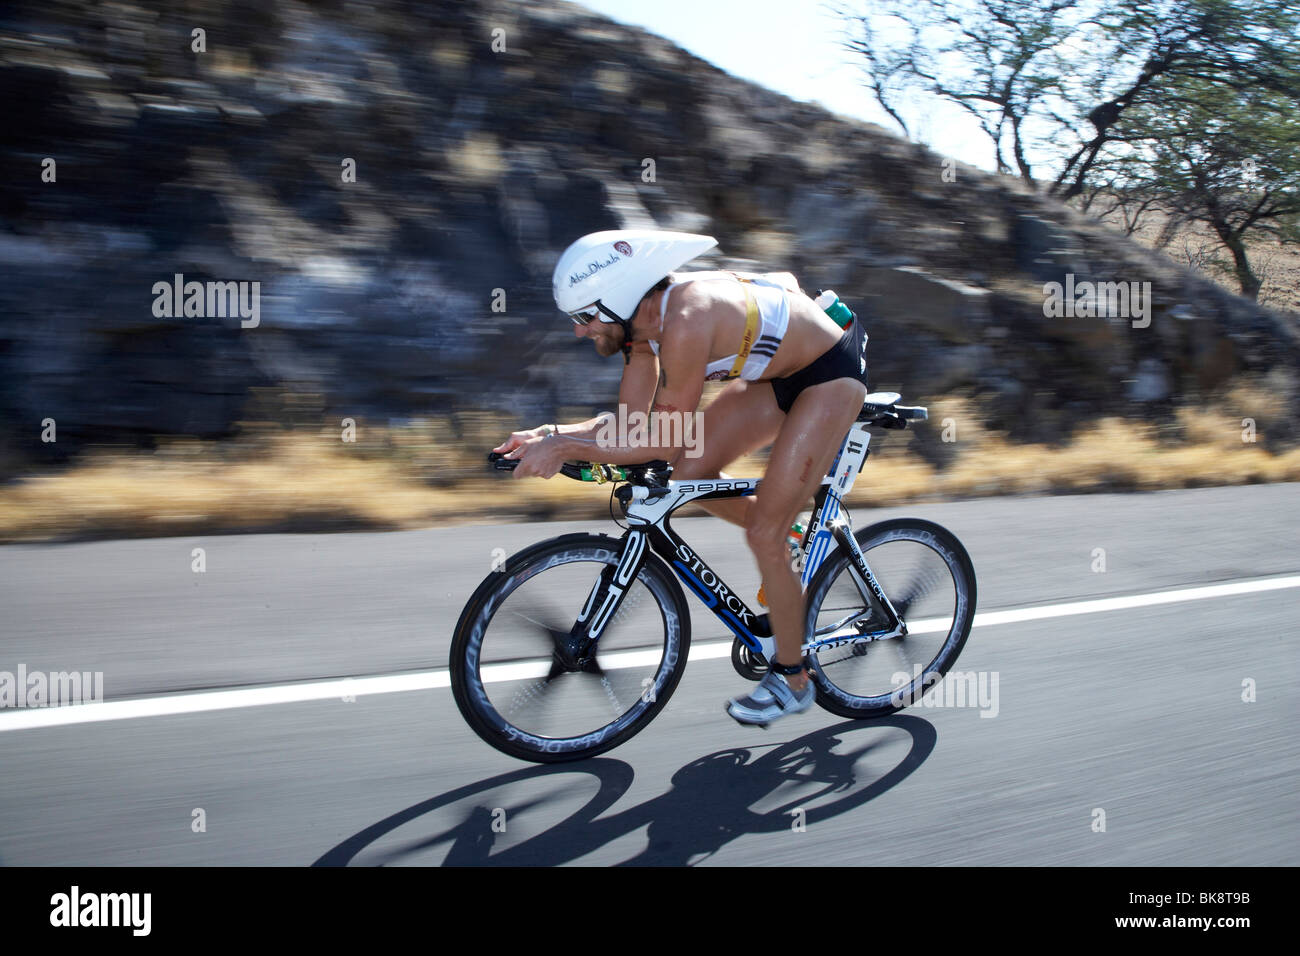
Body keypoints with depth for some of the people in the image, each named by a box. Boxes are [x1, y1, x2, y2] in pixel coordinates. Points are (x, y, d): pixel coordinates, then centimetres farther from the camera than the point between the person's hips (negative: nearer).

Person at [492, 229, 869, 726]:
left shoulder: (686, 323, -33)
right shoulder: (642, 316, -7)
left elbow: (663, 441, -28)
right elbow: (630, 419, -2)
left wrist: (563, 448, -27)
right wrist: (551, 433, -14)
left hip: (832, 372, -8)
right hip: (781, 371, 8)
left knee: (764, 534, -8)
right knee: (691, 473, -1)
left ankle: (791, 679, 10)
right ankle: (788, 548, 22)